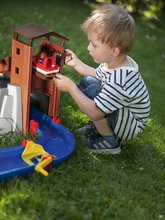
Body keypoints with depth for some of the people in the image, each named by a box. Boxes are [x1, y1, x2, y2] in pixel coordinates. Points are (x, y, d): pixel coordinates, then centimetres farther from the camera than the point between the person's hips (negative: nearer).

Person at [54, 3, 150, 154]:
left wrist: (71, 87, -26)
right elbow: (98, 75, 13)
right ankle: (100, 127, 12)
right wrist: (77, 64, 2)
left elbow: (94, 113, -33)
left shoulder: (120, 81, -38)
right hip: (122, 113, 9)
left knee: (92, 91, -28)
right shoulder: (116, 61, -11)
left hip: (132, 126, -9)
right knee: (87, 81, 8)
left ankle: (110, 142, -10)